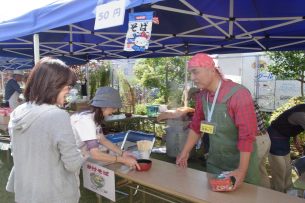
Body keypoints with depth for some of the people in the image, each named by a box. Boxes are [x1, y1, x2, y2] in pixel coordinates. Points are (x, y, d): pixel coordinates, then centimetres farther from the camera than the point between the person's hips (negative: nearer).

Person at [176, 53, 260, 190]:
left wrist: (242, 170, -26)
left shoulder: (239, 94, -23)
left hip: (240, 163, -6)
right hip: (213, 163, 6)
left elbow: (247, 135, -25)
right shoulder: (202, 96, -3)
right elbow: (196, 126, 8)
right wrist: (185, 152, 8)